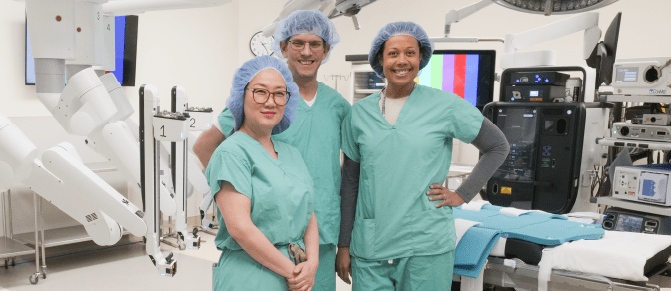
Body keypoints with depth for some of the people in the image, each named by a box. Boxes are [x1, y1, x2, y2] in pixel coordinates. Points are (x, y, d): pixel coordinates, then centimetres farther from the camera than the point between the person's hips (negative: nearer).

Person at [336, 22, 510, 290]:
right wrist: (344, 245, 10)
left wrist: (462, 195, 0)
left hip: (427, 248, -2)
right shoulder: (359, 112, 5)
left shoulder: (445, 105, -2)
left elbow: (497, 147, 8)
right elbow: (350, 181, 10)